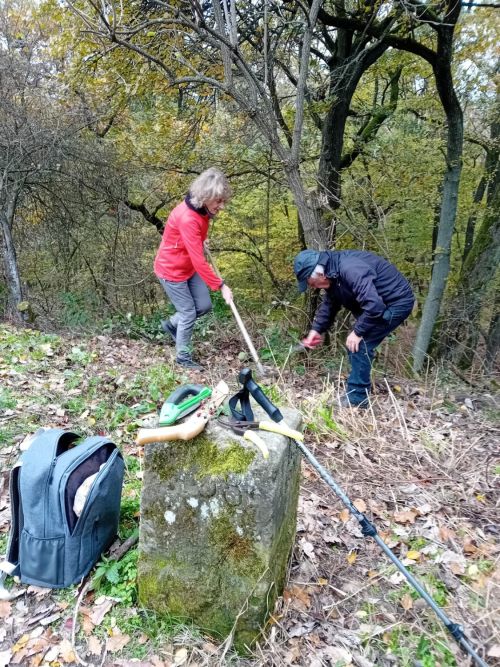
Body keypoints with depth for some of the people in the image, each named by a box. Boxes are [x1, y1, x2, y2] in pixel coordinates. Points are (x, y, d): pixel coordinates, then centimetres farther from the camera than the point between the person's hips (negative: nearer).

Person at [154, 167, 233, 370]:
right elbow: (199, 261, -34)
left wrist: (201, 241, 8)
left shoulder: (201, 209, -6)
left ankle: (171, 324, 34)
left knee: (204, 306, 9)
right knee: (189, 312, 0)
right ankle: (183, 357, 20)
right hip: (172, 270, -8)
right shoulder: (187, 218, -34)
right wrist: (221, 285, -29)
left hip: (189, 267, 8)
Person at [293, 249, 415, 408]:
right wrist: (316, 329, 8)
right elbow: (329, 305, 16)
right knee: (353, 345, 9)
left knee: (360, 344, -14)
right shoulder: (332, 274, 0)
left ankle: (357, 400, -4)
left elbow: (374, 305, -35)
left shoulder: (350, 269, -32)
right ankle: (356, 392, 21)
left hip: (397, 302, -10)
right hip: (381, 303, 10)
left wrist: (358, 332, -23)